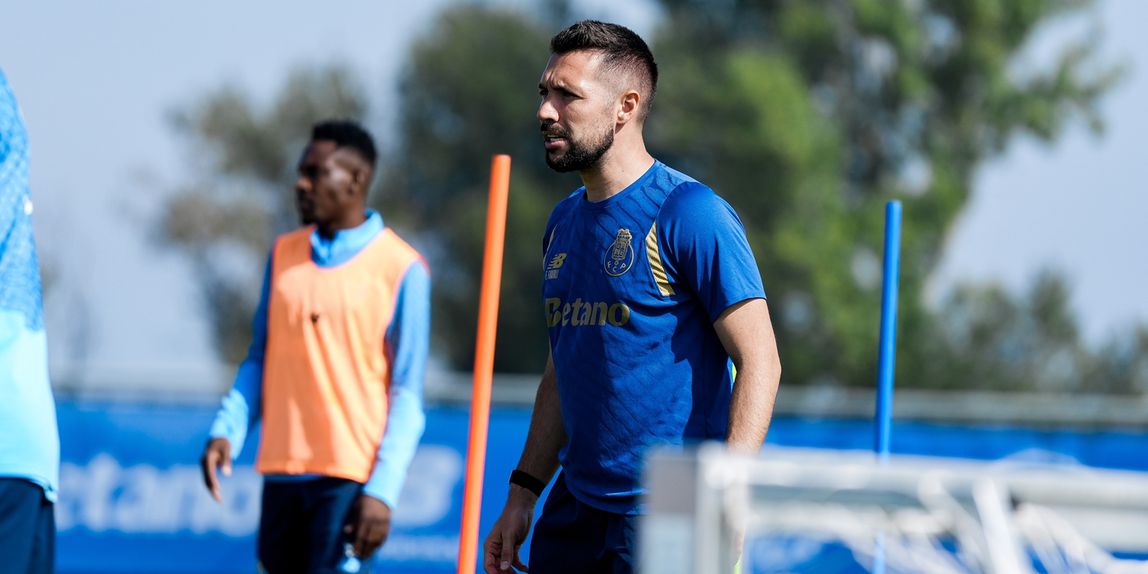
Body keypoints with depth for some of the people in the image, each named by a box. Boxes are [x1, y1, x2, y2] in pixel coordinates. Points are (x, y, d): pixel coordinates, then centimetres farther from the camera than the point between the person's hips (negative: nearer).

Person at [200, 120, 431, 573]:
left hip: (349, 480, -6)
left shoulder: (401, 269, -4)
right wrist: (227, 431, 0)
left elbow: (406, 396, -5)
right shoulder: (284, 255, 12)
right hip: (282, 469, 6)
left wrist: (382, 490, -13)